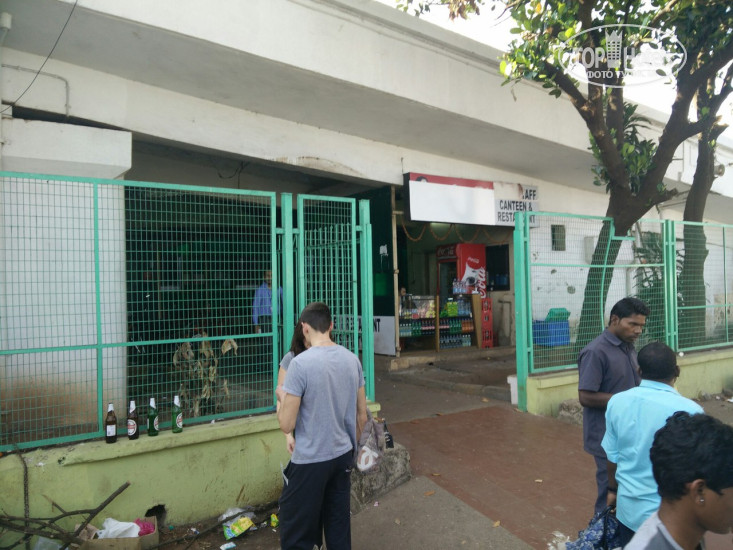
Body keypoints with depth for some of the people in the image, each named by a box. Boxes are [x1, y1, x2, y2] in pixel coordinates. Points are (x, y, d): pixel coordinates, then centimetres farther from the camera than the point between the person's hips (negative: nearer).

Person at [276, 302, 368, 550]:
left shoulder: (300, 363, -18)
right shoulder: (352, 359, 0)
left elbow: (286, 424, -15)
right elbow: (362, 415, 8)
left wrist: (282, 396, 3)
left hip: (310, 461, -6)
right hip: (343, 456, 6)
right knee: (339, 528, 18)